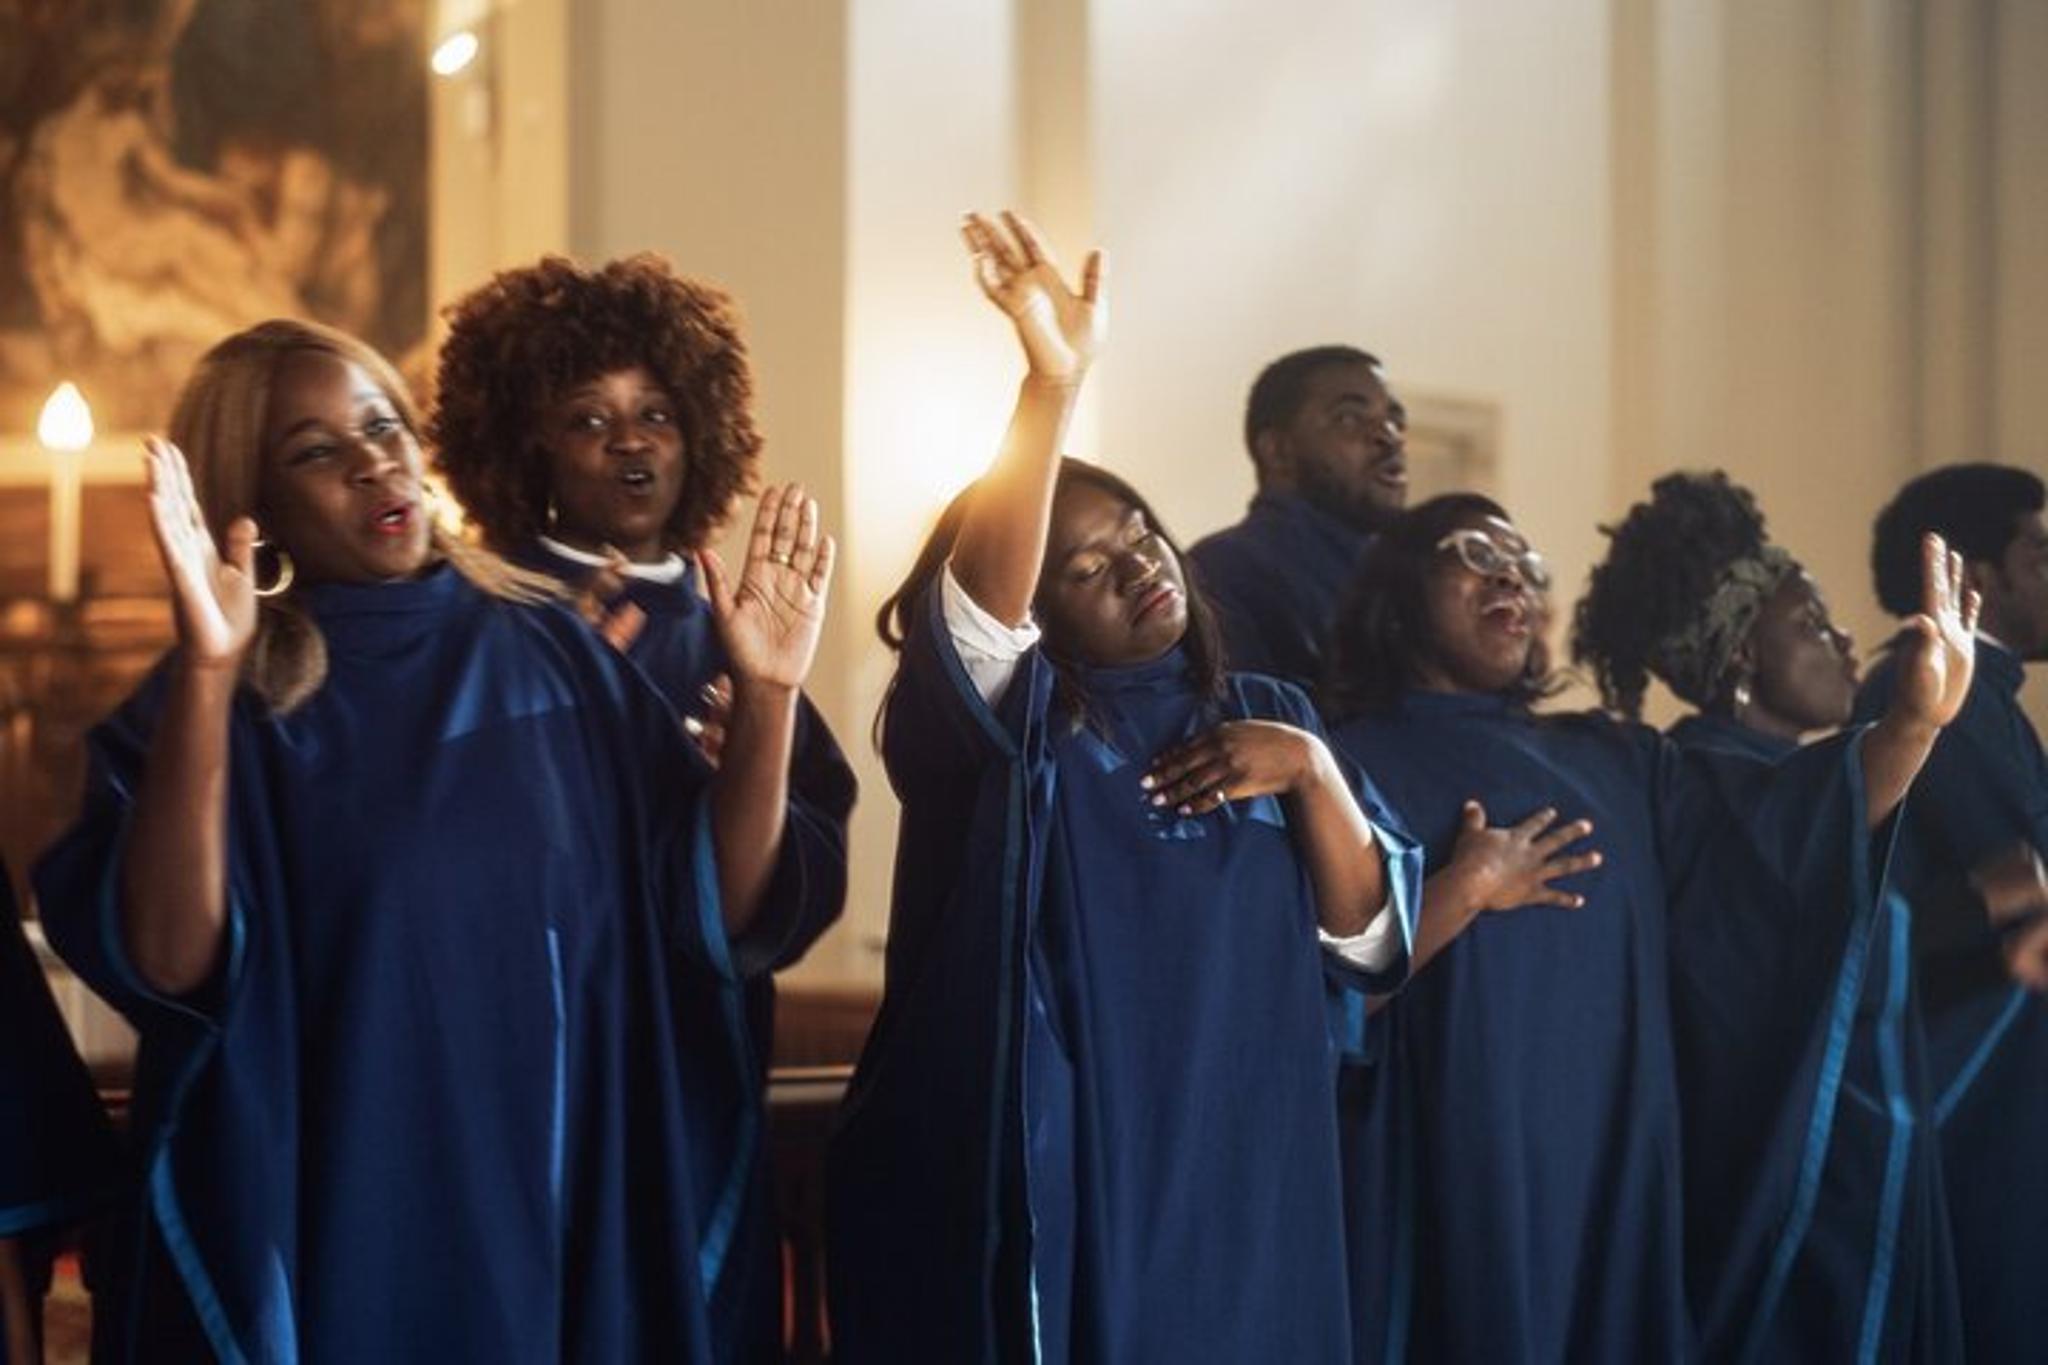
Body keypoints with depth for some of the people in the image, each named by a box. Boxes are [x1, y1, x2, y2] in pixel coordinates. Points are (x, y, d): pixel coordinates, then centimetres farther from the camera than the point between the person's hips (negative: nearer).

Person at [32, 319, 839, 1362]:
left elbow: (715, 909, 0)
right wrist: (207, 674, -31)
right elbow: (163, 960, -22)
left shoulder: (552, 658, 3)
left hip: (558, 1218, 3)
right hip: (322, 1244, -3)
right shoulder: (211, 700, -6)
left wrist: (763, 695, -13)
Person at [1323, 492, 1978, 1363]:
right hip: (1455, 1186, -5)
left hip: (1615, 1174, 5)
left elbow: (1783, 836, 4)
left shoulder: (1611, 759, 18)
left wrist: (1916, 719, -9)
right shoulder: (1357, 764, 2)